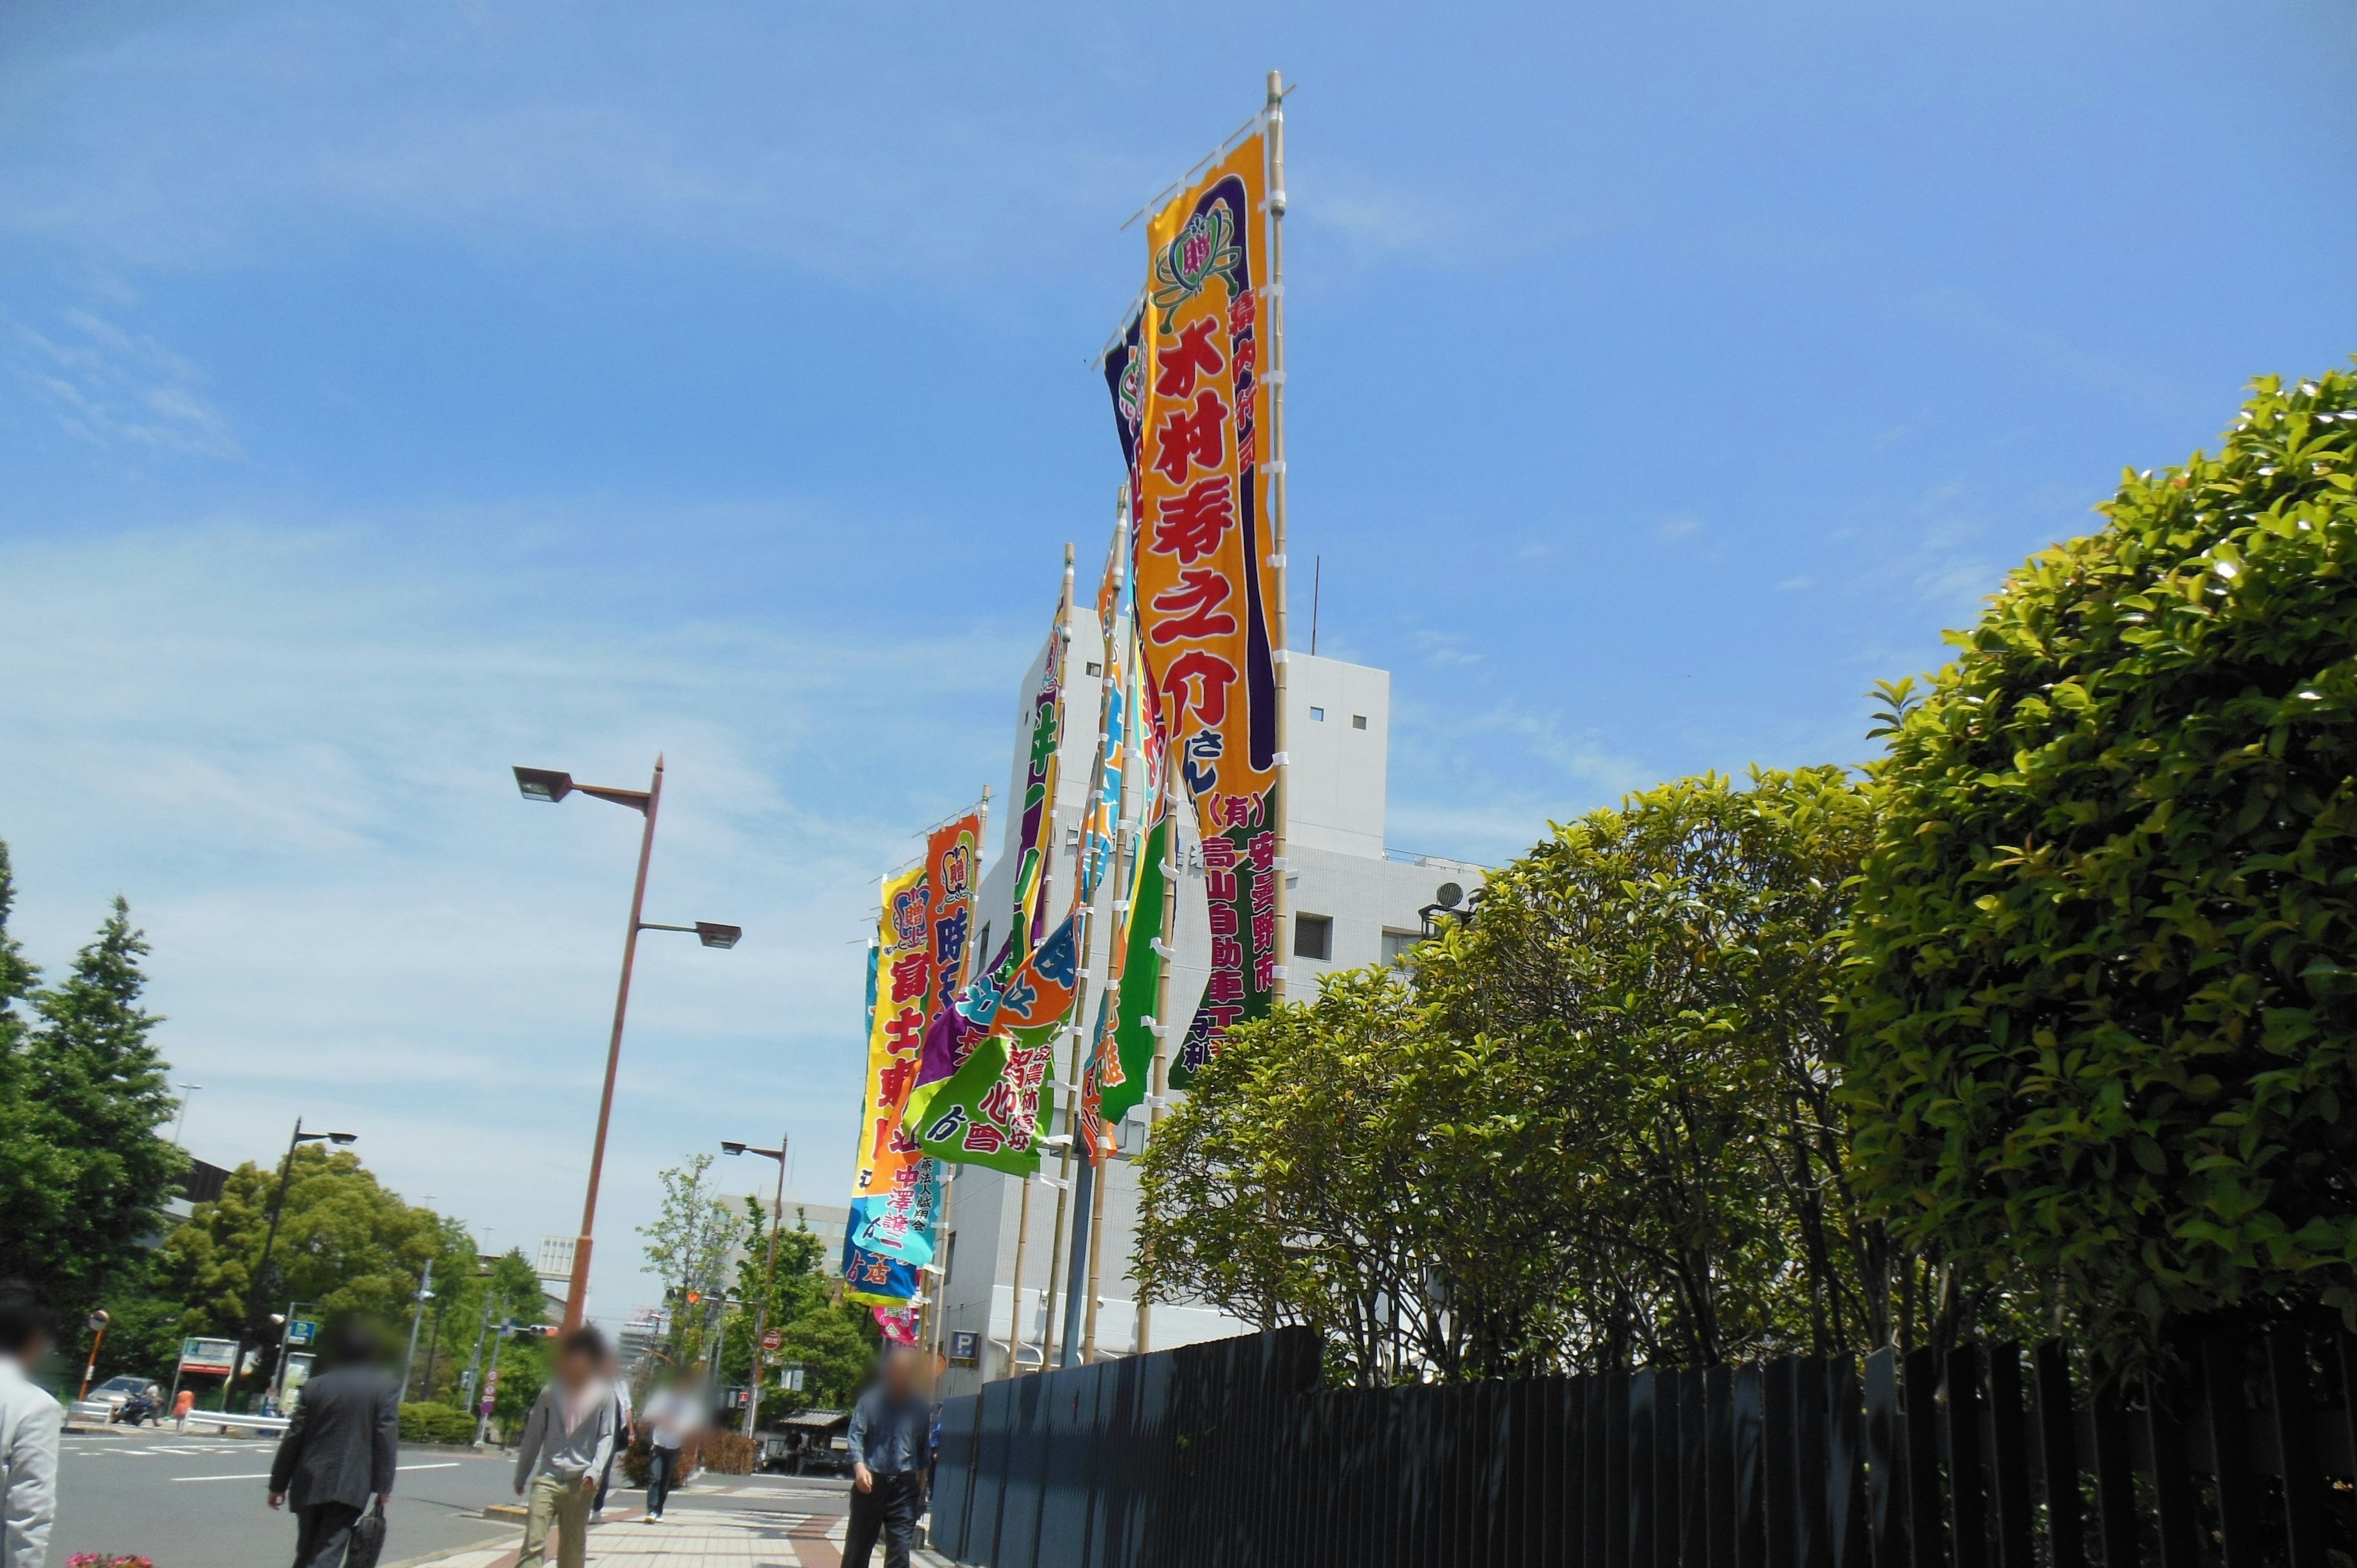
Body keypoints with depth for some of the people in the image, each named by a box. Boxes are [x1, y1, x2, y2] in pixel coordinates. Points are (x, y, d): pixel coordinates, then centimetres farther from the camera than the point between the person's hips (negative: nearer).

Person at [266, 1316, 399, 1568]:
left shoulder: (315, 1386, 5)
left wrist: (278, 1484, 14)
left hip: (310, 1484, 3)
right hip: (351, 1487, -3)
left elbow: (293, 1438, 6)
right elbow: (386, 1438, -7)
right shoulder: (384, 1387, -3)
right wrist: (383, 1486, -3)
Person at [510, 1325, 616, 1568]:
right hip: (547, 1478, 0)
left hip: (580, 1483, 0)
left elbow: (606, 1437, -2)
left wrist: (594, 1471, -16)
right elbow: (533, 1436, 9)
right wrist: (521, 1476, 13)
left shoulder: (604, 1396, -1)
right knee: (533, 1543, -12)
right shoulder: (551, 1392, 3)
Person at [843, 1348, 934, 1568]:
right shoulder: (870, 1401, -2)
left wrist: (921, 1480, 14)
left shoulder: (921, 1407, 5)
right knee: (858, 1547, 9)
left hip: (904, 1486, 1)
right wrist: (859, 1466, -24)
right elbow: (856, 1435, -8)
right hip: (870, 1483, -1)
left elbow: (924, 1448, 13)